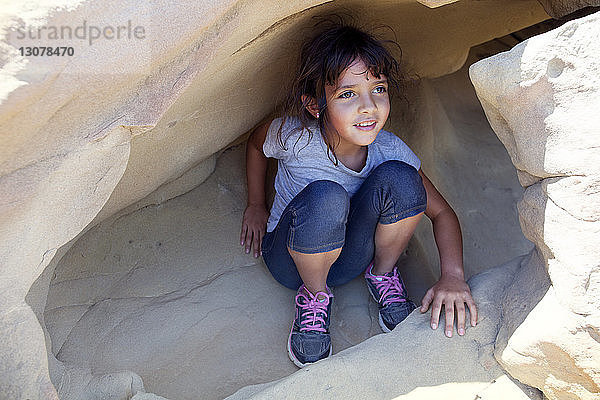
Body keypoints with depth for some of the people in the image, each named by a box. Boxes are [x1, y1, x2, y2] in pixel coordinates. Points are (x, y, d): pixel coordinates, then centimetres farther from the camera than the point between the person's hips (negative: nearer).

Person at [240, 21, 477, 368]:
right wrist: (256, 206, 6)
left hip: (350, 256, 2)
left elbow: (442, 212, -7)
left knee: (398, 178, -28)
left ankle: (383, 273, 0)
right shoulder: (295, 137, -25)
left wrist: (453, 275, -24)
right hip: (291, 258, -1)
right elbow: (256, 142, 1)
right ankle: (315, 295, -8)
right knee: (326, 198, -39)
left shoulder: (389, 149, -19)